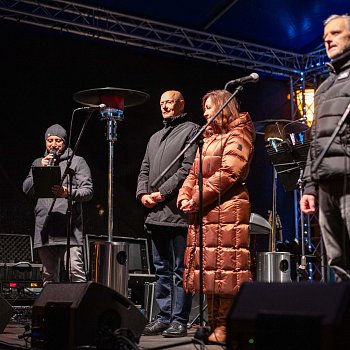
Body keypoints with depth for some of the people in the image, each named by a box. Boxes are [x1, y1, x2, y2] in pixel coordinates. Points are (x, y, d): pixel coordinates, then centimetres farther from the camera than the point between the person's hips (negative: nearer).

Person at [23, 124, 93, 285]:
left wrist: (69, 193, -19)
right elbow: (26, 189, 11)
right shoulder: (38, 163, 23)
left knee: (76, 272, -15)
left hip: (69, 228, -4)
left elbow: (88, 191, 1)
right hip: (44, 228, 4)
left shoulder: (77, 161, 11)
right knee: (49, 276, 8)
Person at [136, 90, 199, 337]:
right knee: (162, 270, 11)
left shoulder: (191, 131, 1)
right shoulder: (155, 138, 25)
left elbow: (188, 168, -11)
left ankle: (179, 321, -1)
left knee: (180, 270, -4)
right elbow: (144, 170, 23)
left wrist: (162, 193, -14)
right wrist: (143, 193, 3)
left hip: (178, 212, -8)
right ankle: (164, 317, 16)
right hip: (155, 214, 8)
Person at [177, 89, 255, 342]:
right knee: (207, 269, 7)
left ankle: (225, 326, -7)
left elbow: (228, 173, -14)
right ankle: (214, 323, 12)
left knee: (224, 268, -10)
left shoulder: (237, 136, -1)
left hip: (226, 209, -9)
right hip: (202, 212, 9)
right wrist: (184, 197, 4)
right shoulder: (209, 138, 26)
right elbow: (194, 173, 22)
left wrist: (198, 198, -14)